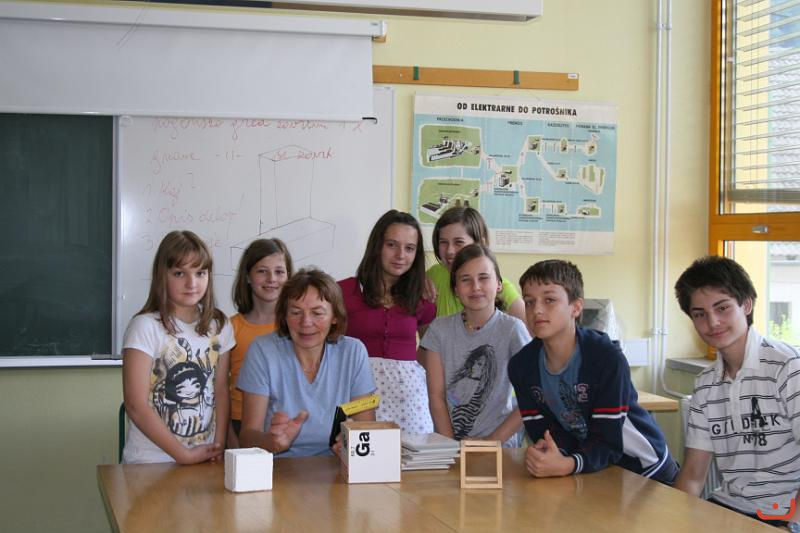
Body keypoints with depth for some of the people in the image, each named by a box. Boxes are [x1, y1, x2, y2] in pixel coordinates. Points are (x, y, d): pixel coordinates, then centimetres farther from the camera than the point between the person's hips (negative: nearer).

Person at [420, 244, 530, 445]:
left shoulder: (512, 329, -3)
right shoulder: (440, 329, 5)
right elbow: (436, 395, 2)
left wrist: (493, 440, -8)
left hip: (499, 445, -2)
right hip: (448, 443, 2)